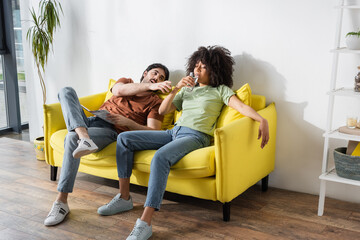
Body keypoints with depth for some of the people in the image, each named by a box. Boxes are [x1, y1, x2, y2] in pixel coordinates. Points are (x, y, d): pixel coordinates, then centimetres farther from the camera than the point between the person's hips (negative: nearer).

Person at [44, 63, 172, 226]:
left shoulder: (155, 102, 9)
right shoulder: (126, 82, 22)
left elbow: (153, 132, -6)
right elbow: (118, 91, -6)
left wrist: (127, 122, -19)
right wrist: (149, 86, -18)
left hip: (109, 131, -5)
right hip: (89, 121, 5)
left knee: (72, 138, -33)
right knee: (66, 91, -13)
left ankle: (61, 202, -29)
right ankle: (83, 136, -39)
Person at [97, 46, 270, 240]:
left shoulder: (220, 90, 9)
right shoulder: (187, 89, 25)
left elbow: (241, 106, -8)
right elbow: (162, 111, 18)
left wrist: (262, 119, -27)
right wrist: (176, 88, 5)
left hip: (195, 136, -7)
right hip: (173, 132, 7)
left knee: (160, 157, -38)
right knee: (124, 138, -3)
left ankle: (145, 223, -41)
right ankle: (124, 198, -2)